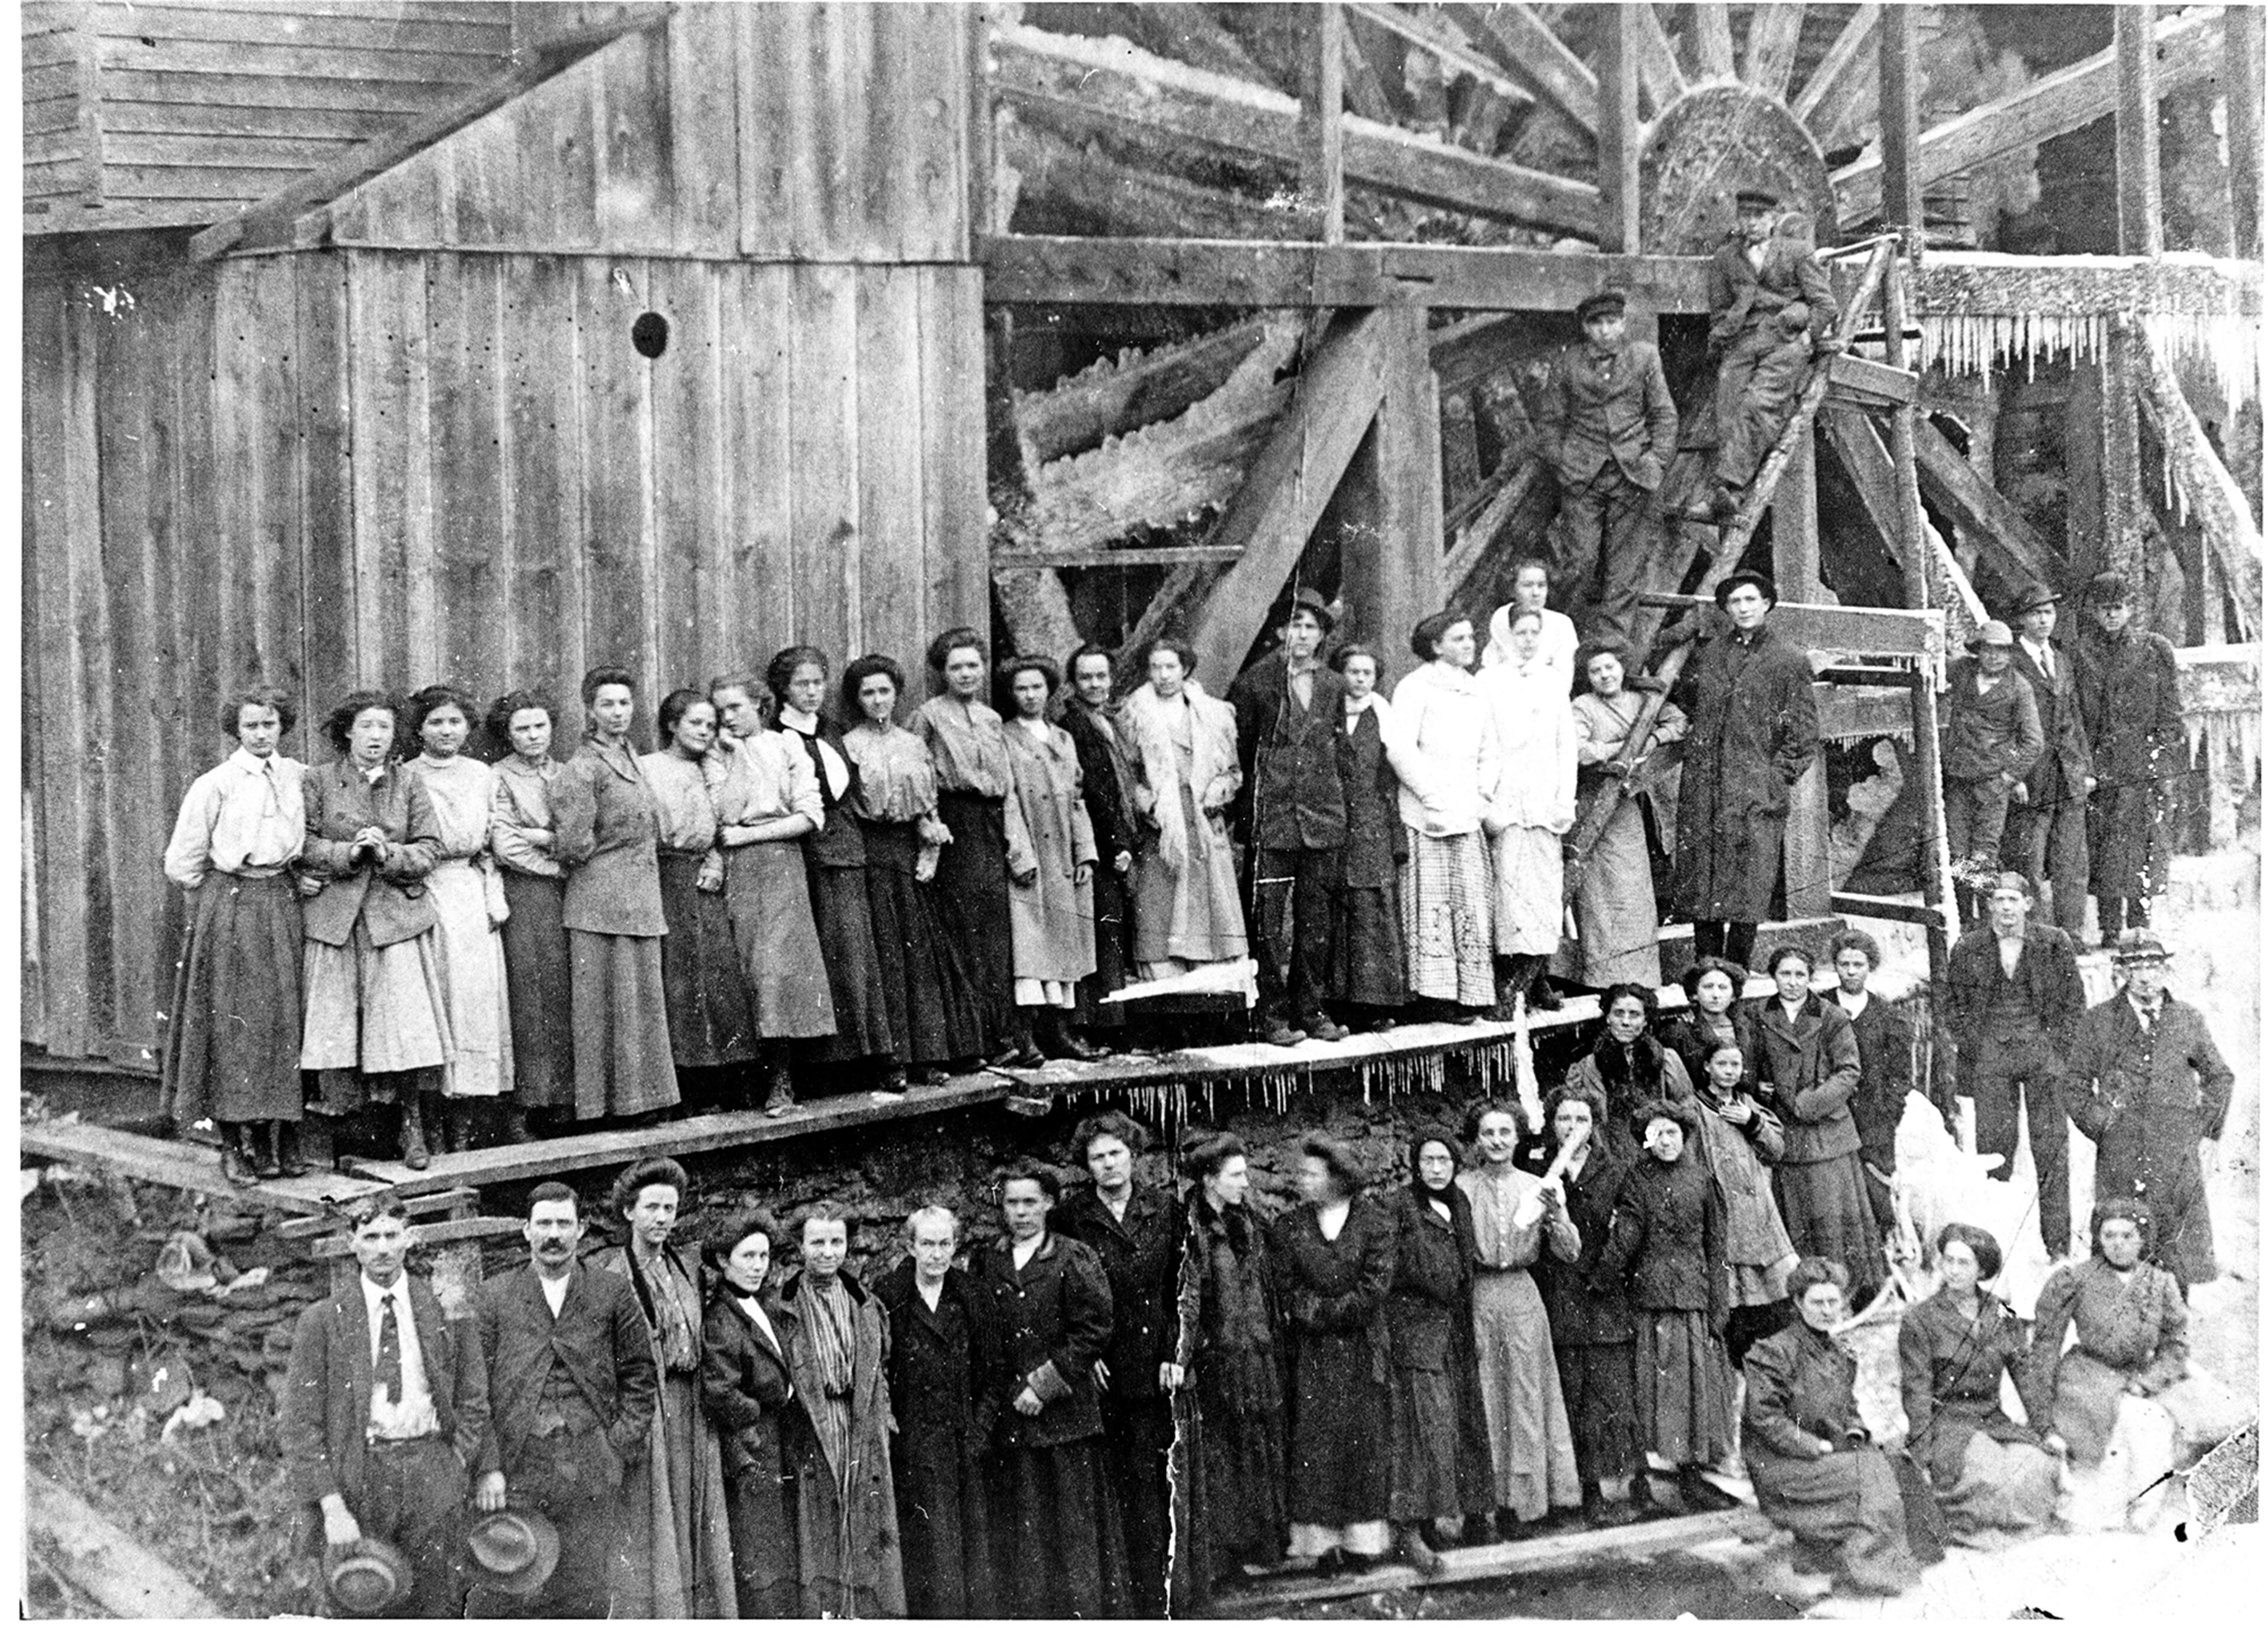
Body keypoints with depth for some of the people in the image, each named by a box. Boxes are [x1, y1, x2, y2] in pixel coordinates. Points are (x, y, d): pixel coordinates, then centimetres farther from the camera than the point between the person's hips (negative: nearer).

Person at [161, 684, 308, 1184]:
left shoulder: (298, 777, 7)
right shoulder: (214, 785, -5)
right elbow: (182, 863, -2)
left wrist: (298, 876, 7)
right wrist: (229, 894, 2)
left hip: (282, 904, 4)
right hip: (229, 910, -4)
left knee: (283, 1020, 3)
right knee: (232, 1024, -3)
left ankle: (278, 1139, 9)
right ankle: (232, 1146, 2)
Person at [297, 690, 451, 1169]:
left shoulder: (409, 785, 10)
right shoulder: (319, 783, 6)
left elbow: (429, 849, 5)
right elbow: (304, 846, 0)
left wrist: (389, 854, -12)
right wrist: (347, 853, -14)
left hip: (398, 917, 0)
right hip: (335, 917, 0)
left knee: (405, 1020, -6)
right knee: (337, 1020, -1)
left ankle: (413, 1129, -1)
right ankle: (340, 1111, 8)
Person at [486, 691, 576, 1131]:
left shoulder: (566, 774, 15)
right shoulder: (499, 778, 1)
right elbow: (505, 846, -8)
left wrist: (544, 838, -7)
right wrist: (560, 866, -5)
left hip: (571, 895, 4)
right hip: (527, 893, -4)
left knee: (574, 991, 0)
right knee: (537, 992, -6)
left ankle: (574, 1091, 3)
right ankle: (539, 1098, -2)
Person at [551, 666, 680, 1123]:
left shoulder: (630, 757, 14)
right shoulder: (584, 767, -12)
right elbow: (575, 843, -16)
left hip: (641, 897, 8)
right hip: (601, 900, -8)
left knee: (644, 999, 10)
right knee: (608, 1001, -3)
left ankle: (642, 1095, 16)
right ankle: (602, 1102, 3)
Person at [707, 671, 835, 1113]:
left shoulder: (787, 748, 8)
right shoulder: (717, 756, 10)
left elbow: (809, 816, 0)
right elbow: (724, 814, -6)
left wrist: (749, 834, -5)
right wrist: (737, 757, -4)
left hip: (780, 864, -1)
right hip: (736, 872, 1)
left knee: (777, 965, -13)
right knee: (745, 966, -7)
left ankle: (781, 1081, -12)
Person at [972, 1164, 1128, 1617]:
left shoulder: (1074, 1260, -3)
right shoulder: (985, 1264, 10)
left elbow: (1093, 1331, -8)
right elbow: (977, 1340, 12)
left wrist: (1044, 1385, -12)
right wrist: (992, 1402, 2)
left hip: (1065, 1413, -3)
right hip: (1006, 1419, 3)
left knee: (1074, 1528, 0)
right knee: (1020, 1533, 4)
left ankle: (1084, 1612, 8)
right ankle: (1027, 1615, 11)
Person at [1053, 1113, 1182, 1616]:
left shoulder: (1165, 1211, 7)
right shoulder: (1069, 1217, 2)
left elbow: (1180, 1290, 7)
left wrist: (1173, 1355, -2)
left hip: (1150, 1367, 1)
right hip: (1095, 1372, -1)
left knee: (1149, 1485, -1)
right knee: (1103, 1488, -1)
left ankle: (1150, 1602, 4)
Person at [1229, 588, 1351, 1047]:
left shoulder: (1333, 687, 12)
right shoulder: (1254, 684, 0)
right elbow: (1237, 753, 2)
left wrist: (1339, 806, 12)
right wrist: (1247, 811, -2)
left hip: (1324, 819, 4)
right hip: (1271, 819, -4)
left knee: (1318, 919, 6)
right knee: (1270, 921, -3)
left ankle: (1311, 1009, 14)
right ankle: (1274, 1014, 2)